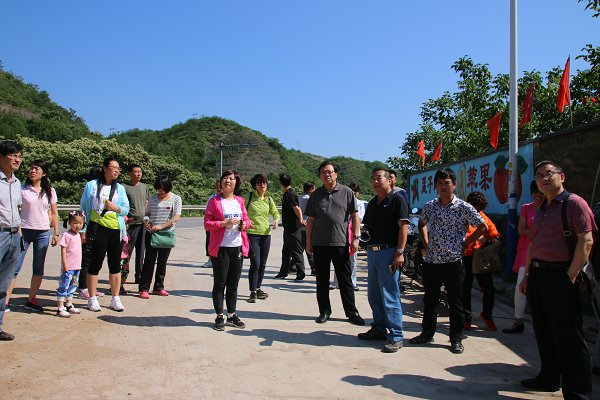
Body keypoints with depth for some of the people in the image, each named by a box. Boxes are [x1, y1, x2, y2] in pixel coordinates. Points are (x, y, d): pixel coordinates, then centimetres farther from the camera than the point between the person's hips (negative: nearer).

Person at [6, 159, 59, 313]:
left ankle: (31, 300, 17)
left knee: (39, 269, 7)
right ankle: (5, 300, 0)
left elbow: (54, 213, 9)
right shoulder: (22, 189, 0)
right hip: (24, 231, -2)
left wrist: (56, 233, 6)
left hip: (43, 232, 2)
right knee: (15, 267, -4)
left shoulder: (50, 191, 6)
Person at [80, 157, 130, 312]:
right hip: (97, 228, -3)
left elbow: (126, 209, 9)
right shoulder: (92, 186, 4)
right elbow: (84, 208, 5)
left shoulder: (120, 188, 12)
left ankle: (115, 298, 15)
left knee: (115, 264, 6)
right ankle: (92, 299, 12)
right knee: (95, 263, 0)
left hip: (115, 230, 3)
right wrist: (83, 230, 0)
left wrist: (116, 208, -13)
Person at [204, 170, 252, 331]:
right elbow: (207, 224, -7)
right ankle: (219, 316, 14)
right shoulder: (214, 201, -3)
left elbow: (247, 219, 19)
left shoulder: (240, 201, 11)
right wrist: (224, 223, -20)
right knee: (220, 283, 2)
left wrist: (245, 224, -4)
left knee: (234, 283, 11)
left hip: (238, 247, 5)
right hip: (220, 248, -4)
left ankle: (232, 315, 22)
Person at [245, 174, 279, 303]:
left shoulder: (269, 199, 9)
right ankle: (253, 292, 2)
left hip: (266, 234, 5)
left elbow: (275, 212, 19)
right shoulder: (249, 197, -5)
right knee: (255, 263, -9)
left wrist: (276, 220, -2)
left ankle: (258, 288, 26)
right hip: (252, 234, -5)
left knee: (262, 264, 11)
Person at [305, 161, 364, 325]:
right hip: (320, 244, 2)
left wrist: (355, 238, -5)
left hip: (341, 243, -2)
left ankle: (352, 313, 15)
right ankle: (324, 312, 22)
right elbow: (310, 220, 10)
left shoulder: (346, 192, 2)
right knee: (322, 280, 10)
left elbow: (355, 216, 2)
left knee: (345, 280, 5)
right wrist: (308, 241, 5)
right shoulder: (316, 195, 8)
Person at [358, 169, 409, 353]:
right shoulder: (373, 203, 17)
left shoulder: (397, 199, -6)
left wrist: (400, 252, -19)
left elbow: (403, 226, -13)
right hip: (372, 251, 8)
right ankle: (379, 329, 29)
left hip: (388, 251, -8)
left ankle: (396, 336, 4)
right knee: (374, 295, 15)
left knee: (390, 296, -5)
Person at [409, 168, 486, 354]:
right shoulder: (429, 206, 6)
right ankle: (427, 333, 29)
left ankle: (456, 339, 18)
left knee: (455, 303, 6)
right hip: (431, 261, 4)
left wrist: (464, 244, -4)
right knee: (429, 300, 14)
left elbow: (482, 227, -1)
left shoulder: (463, 207, -6)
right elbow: (422, 224, 24)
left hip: (453, 261, -4)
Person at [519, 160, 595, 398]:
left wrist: (570, 277, -19)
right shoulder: (540, 210, 16)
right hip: (537, 275, 8)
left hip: (560, 276, -8)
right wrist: (527, 276, 16)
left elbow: (586, 241, -15)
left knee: (568, 337, -2)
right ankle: (549, 379, 31)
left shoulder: (573, 203, -8)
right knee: (543, 333, 16)